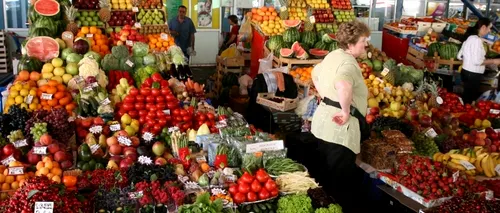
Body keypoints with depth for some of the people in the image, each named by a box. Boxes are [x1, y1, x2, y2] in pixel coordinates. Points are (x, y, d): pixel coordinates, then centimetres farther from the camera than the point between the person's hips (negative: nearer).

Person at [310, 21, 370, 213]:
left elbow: (315, 73, 29)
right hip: (339, 128, -10)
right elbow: (343, 86, -43)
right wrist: (346, 112, -30)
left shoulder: (334, 55, 10)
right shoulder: (349, 63, -20)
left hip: (322, 121, 10)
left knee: (325, 176, 22)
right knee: (340, 183, 1)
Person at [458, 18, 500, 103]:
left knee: (467, 97, 18)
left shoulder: (470, 38, 11)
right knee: (469, 99, 1)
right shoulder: (477, 40, -18)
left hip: (467, 72, 10)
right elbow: (477, 61, -22)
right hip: (472, 75, -10)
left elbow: (459, 56, 15)